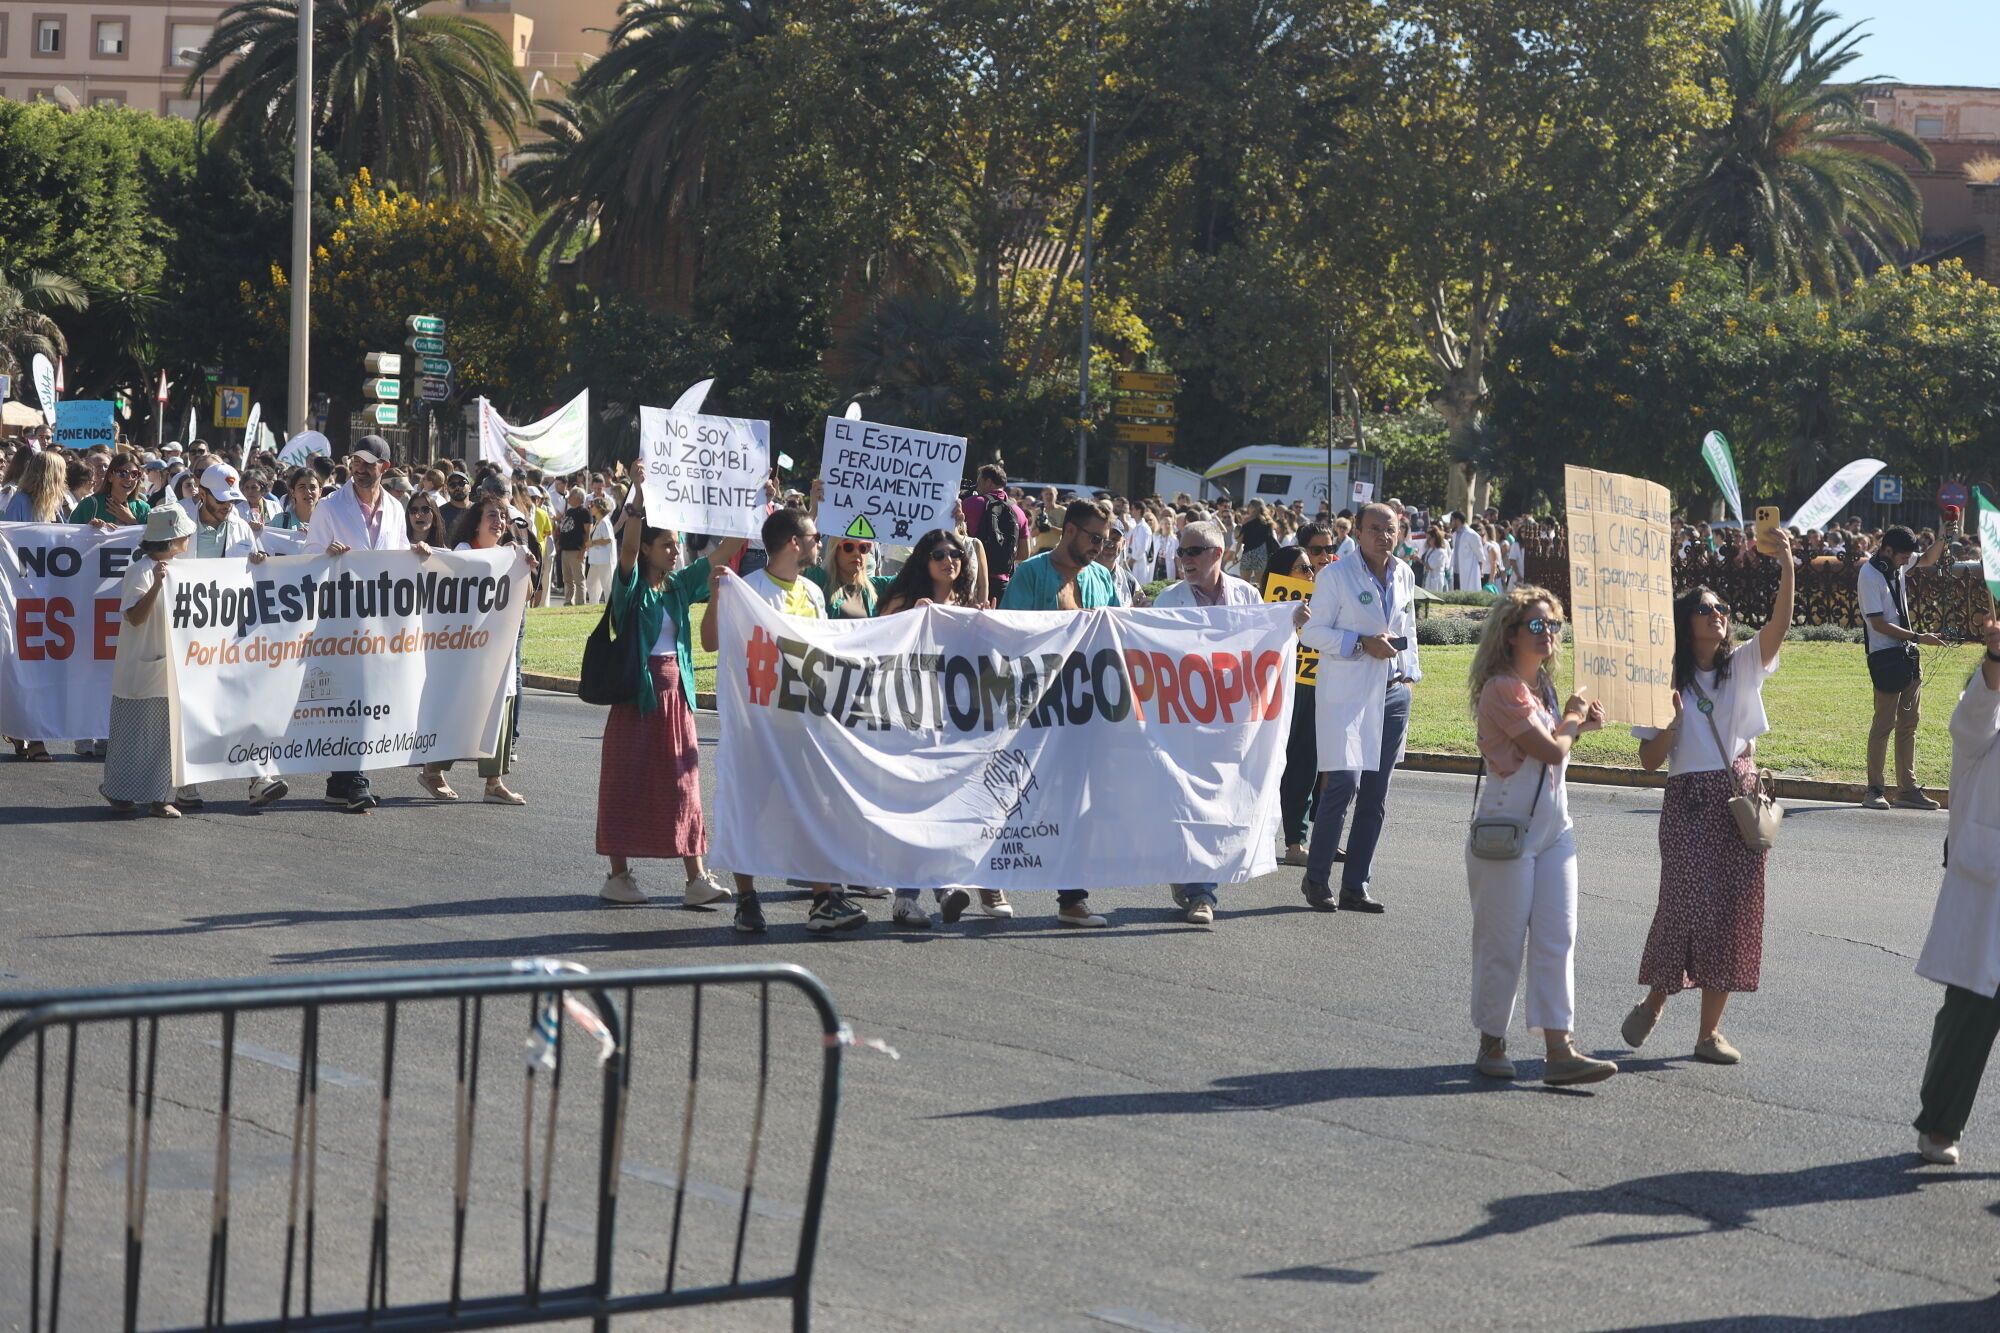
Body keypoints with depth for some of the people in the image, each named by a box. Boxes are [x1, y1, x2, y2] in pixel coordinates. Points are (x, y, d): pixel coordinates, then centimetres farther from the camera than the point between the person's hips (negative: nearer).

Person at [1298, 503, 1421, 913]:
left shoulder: (1404, 576, 13)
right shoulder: (1335, 575, -6)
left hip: (1392, 694, 6)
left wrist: (1410, 672, 15)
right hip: (1346, 693, -6)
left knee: (1375, 795, 6)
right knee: (1343, 782, -14)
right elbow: (1312, 633, -7)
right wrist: (1362, 643, -16)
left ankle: (1355, 886, 12)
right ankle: (1316, 879, 0)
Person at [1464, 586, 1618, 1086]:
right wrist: (1572, 719, 0)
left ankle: (1559, 1051, -2)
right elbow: (1551, 751, -19)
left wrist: (1577, 722, 7)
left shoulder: (1541, 685, 13)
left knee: (1557, 939, 1)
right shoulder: (1502, 688, -15)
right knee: (1502, 943, 1)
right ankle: (1492, 1046, 15)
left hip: (1553, 828, 8)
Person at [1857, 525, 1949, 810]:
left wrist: (1944, 537, 7)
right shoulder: (1869, 575, -15)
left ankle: (1908, 789, 14)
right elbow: (1879, 624, -18)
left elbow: (1928, 559, 26)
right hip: (1885, 657, -8)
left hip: (1907, 655, 8)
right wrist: (1919, 638, -18)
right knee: (1884, 723, -4)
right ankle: (1875, 789, 3)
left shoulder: (1897, 563, 7)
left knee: (1909, 723, 9)